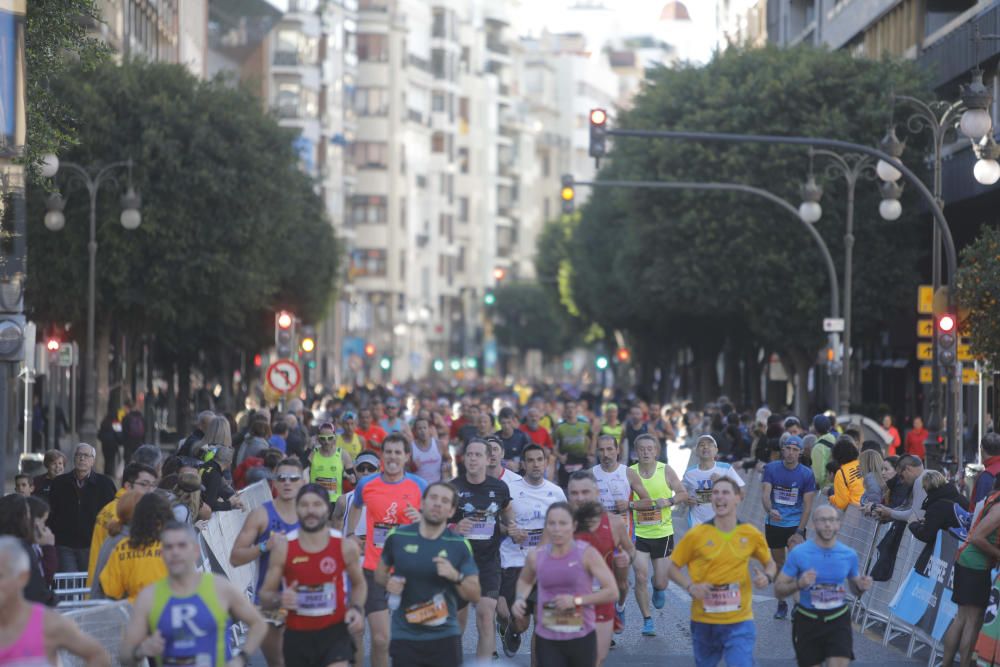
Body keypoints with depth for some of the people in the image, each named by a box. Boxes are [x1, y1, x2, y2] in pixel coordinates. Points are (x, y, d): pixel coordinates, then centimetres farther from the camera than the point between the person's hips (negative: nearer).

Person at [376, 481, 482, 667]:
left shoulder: (460, 545, -1)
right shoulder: (398, 536, 0)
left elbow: (475, 595, -1)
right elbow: (379, 573, 15)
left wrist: (456, 576, -20)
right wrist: (388, 582, -8)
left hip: (444, 637, 0)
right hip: (404, 636, 0)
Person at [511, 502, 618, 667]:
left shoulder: (587, 553, -8)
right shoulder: (536, 557, 1)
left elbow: (612, 592, -12)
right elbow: (524, 581, 24)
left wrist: (577, 600, -19)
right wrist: (520, 599, 3)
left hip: (582, 638, -1)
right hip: (546, 640, 1)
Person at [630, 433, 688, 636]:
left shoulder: (666, 470, -3)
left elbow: (683, 494, 1)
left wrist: (669, 501, -18)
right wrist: (631, 504, -18)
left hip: (663, 533, 0)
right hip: (638, 533, 0)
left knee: (661, 582, 4)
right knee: (641, 577, -11)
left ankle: (658, 588, 43)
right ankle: (647, 620, 4)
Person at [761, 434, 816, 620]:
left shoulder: (806, 474, -5)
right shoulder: (771, 468, -1)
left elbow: (807, 505, -5)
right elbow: (765, 493, -10)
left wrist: (800, 531, -12)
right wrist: (770, 510, -32)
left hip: (795, 525, -2)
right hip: (773, 524, 2)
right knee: (779, 563, 11)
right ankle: (781, 604, 23)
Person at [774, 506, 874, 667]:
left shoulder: (849, 555, 0)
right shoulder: (799, 553, -8)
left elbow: (855, 590, 16)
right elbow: (778, 590, -6)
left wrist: (861, 587, -8)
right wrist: (799, 584, -25)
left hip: (838, 622, 1)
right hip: (807, 622, -1)